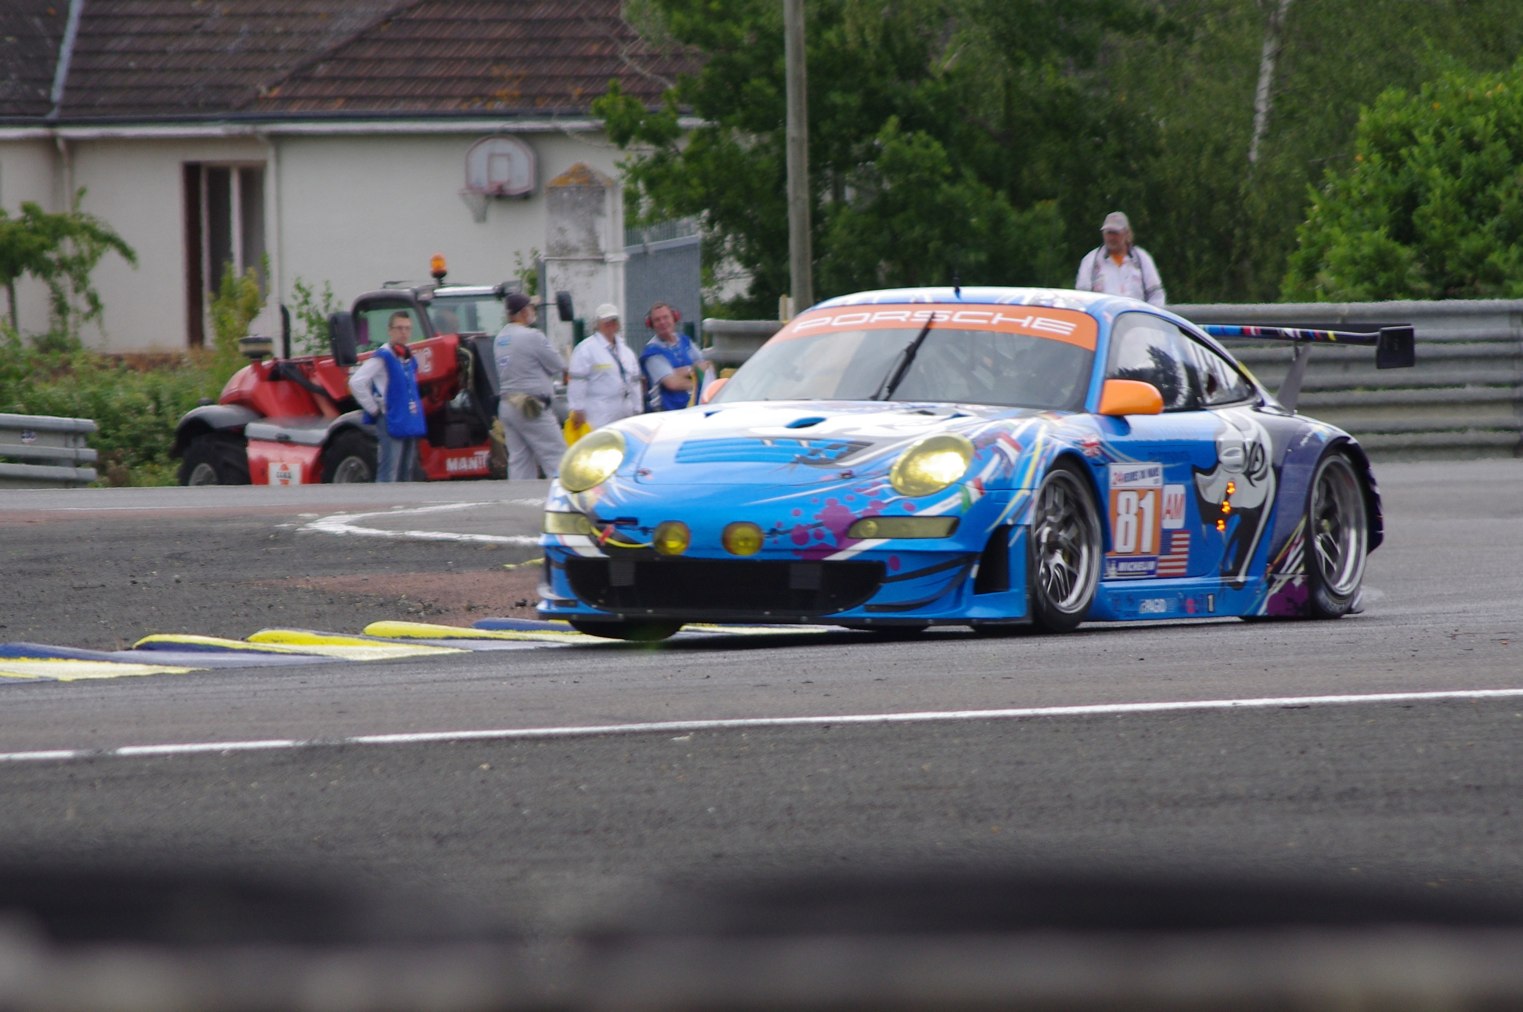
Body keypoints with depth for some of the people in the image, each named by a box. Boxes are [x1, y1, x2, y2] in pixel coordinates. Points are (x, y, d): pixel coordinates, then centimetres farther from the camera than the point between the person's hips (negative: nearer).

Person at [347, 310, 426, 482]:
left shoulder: (410, 360, 16)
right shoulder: (382, 357, -9)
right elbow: (356, 382, -17)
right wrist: (374, 410, -12)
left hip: (409, 424, 8)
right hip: (390, 423, -8)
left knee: (406, 476, 11)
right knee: (388, 475, -13)